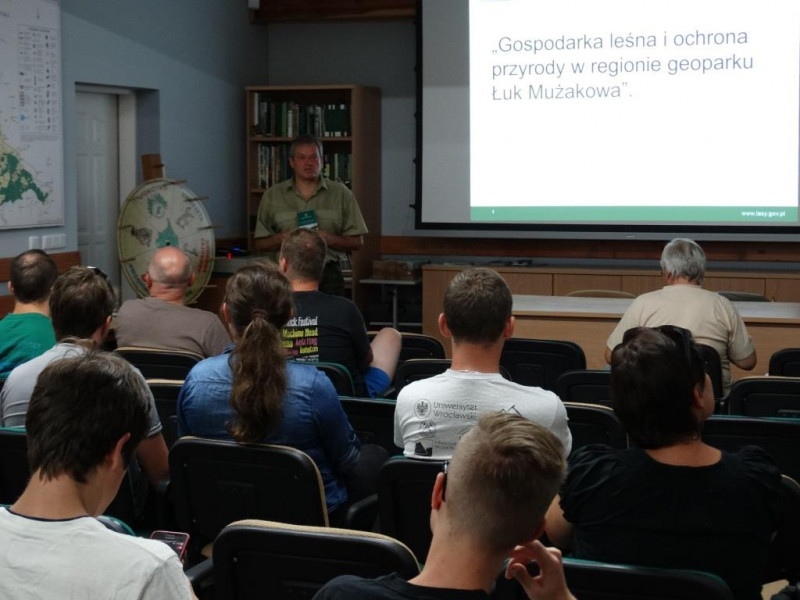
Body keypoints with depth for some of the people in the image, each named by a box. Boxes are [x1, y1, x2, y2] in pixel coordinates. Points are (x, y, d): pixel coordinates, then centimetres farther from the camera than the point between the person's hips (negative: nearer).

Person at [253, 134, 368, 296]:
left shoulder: (341, 194, 8)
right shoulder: (272, 196, 10)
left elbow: (357, 242, 6)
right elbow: (260, 244, 10)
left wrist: (329, 239, -11)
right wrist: (280, 238, -10)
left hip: (328, 276, 0)